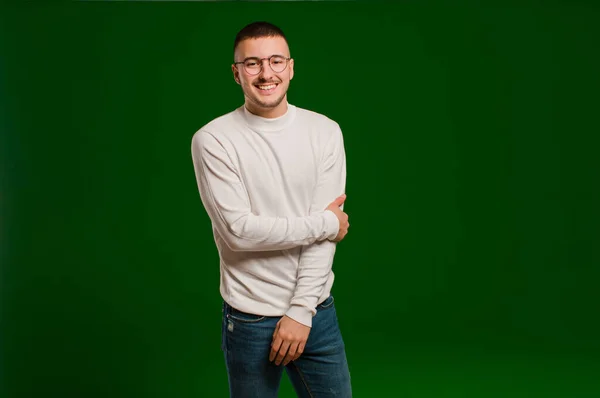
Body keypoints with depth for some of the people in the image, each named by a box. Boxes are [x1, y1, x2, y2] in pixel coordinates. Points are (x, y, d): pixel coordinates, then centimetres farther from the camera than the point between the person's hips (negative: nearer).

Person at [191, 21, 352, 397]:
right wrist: (326, 223, -11)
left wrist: (301, 310, -11)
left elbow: (325, 236, -6)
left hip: (315, 310, 3)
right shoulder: (213, 140, -10)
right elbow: (239, 230, -17)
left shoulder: (325, 132, -2)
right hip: (249, 319, -2)